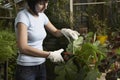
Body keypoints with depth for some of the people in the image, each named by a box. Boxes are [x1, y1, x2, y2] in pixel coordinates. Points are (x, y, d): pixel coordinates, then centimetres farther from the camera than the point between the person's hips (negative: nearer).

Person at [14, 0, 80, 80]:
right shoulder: (23, 16, -16)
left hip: (41, 66, 7)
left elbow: (55, 32, 19)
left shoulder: (42, 15, 4)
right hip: (26, 68, -6)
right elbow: (23, 48, -25)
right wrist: (50, 55, -24)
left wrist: (64, 31, -4)